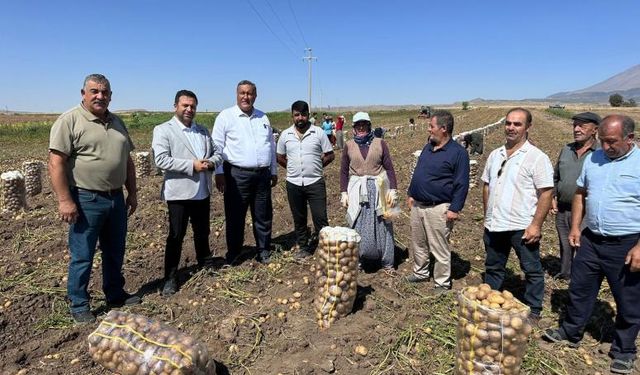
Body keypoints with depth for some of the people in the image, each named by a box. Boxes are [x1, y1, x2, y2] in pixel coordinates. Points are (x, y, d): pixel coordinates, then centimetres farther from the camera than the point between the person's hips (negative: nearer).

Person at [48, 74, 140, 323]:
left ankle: (115, 295, 33)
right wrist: (64, 201, -19)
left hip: (116, 199, 6)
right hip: (86, 200, -6)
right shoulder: (69, 121, -9)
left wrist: (132, 193, 14)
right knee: (82, 256, 5)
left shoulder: (116, 122, 12)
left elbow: (127, 160, 17)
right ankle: (79, 305, 22)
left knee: (115, 252, 17)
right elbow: (56, 163, -14)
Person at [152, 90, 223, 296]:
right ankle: (170, 278, 15)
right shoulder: (163, 130, -5)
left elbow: (217, 153, 13)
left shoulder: (203, 130, 14)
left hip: (202, 191, 6)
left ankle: (206, 265, 36)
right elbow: (161, 159, -17)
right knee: (176, 236, 3)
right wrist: (192, 165, -21)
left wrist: (211, 162, -10)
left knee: (202, 232, 19)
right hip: (179, 193, -5)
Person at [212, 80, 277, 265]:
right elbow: (217, 146, -4)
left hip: (263, 174, 4)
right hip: (237, 175, -4)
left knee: (263, 216, 10)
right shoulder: (226, 116, -2)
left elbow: (271, 146, 17)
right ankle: (233, 254, 20)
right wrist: (219, 173, -9)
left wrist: (274, 171, 15)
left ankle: (264, 251, 24)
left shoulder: (263, 117, 13)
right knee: (235, 217, 5)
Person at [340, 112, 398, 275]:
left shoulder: (380, 143, 1)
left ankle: (387, 263, 18)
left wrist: (393, 189, -7)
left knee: (382, 225, 6)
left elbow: (389, 168, 1)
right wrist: (343, 192, 0)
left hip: (378, 189, -1)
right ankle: (360, 259, 21)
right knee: (358, 227, 6)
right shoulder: (349, 146, 5)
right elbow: (344, 171, 7)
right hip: (357, 190, 1)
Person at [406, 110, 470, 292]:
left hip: (438, 209, -7)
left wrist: (455, 209, -16)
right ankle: (420, 272, 37)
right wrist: (411, 194, 16)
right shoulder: (428, 147, 11)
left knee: (440, 249, 3)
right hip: (417, 205, 8)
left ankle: (442, 283, 18)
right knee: (418, 244, 19)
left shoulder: (458, 152, -12)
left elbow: (461, 184, -13)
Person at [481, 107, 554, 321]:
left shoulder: (537, 157, -10)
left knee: (532, 271, 10)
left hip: (523, 228, -6)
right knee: (493, 269, 18)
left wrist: (536, 225, -17)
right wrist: (488, 216, 12)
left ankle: (533, 311, 26)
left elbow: (546, 193, -13)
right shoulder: (495, 155, 9)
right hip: (494, 226, 6)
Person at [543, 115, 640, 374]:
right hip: (591, 240, 5)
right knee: (580, 290, 16)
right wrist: (575, 226, 5)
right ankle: (571, 333, 35)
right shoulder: (593, 158, 3)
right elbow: (580, 193, 12)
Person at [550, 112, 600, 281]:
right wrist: (552, 197, 9)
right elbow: (555, 176, 18)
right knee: (564, 245, 19)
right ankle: (564, 273, 37)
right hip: (562, 209, 6)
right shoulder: (566, 149, 8)